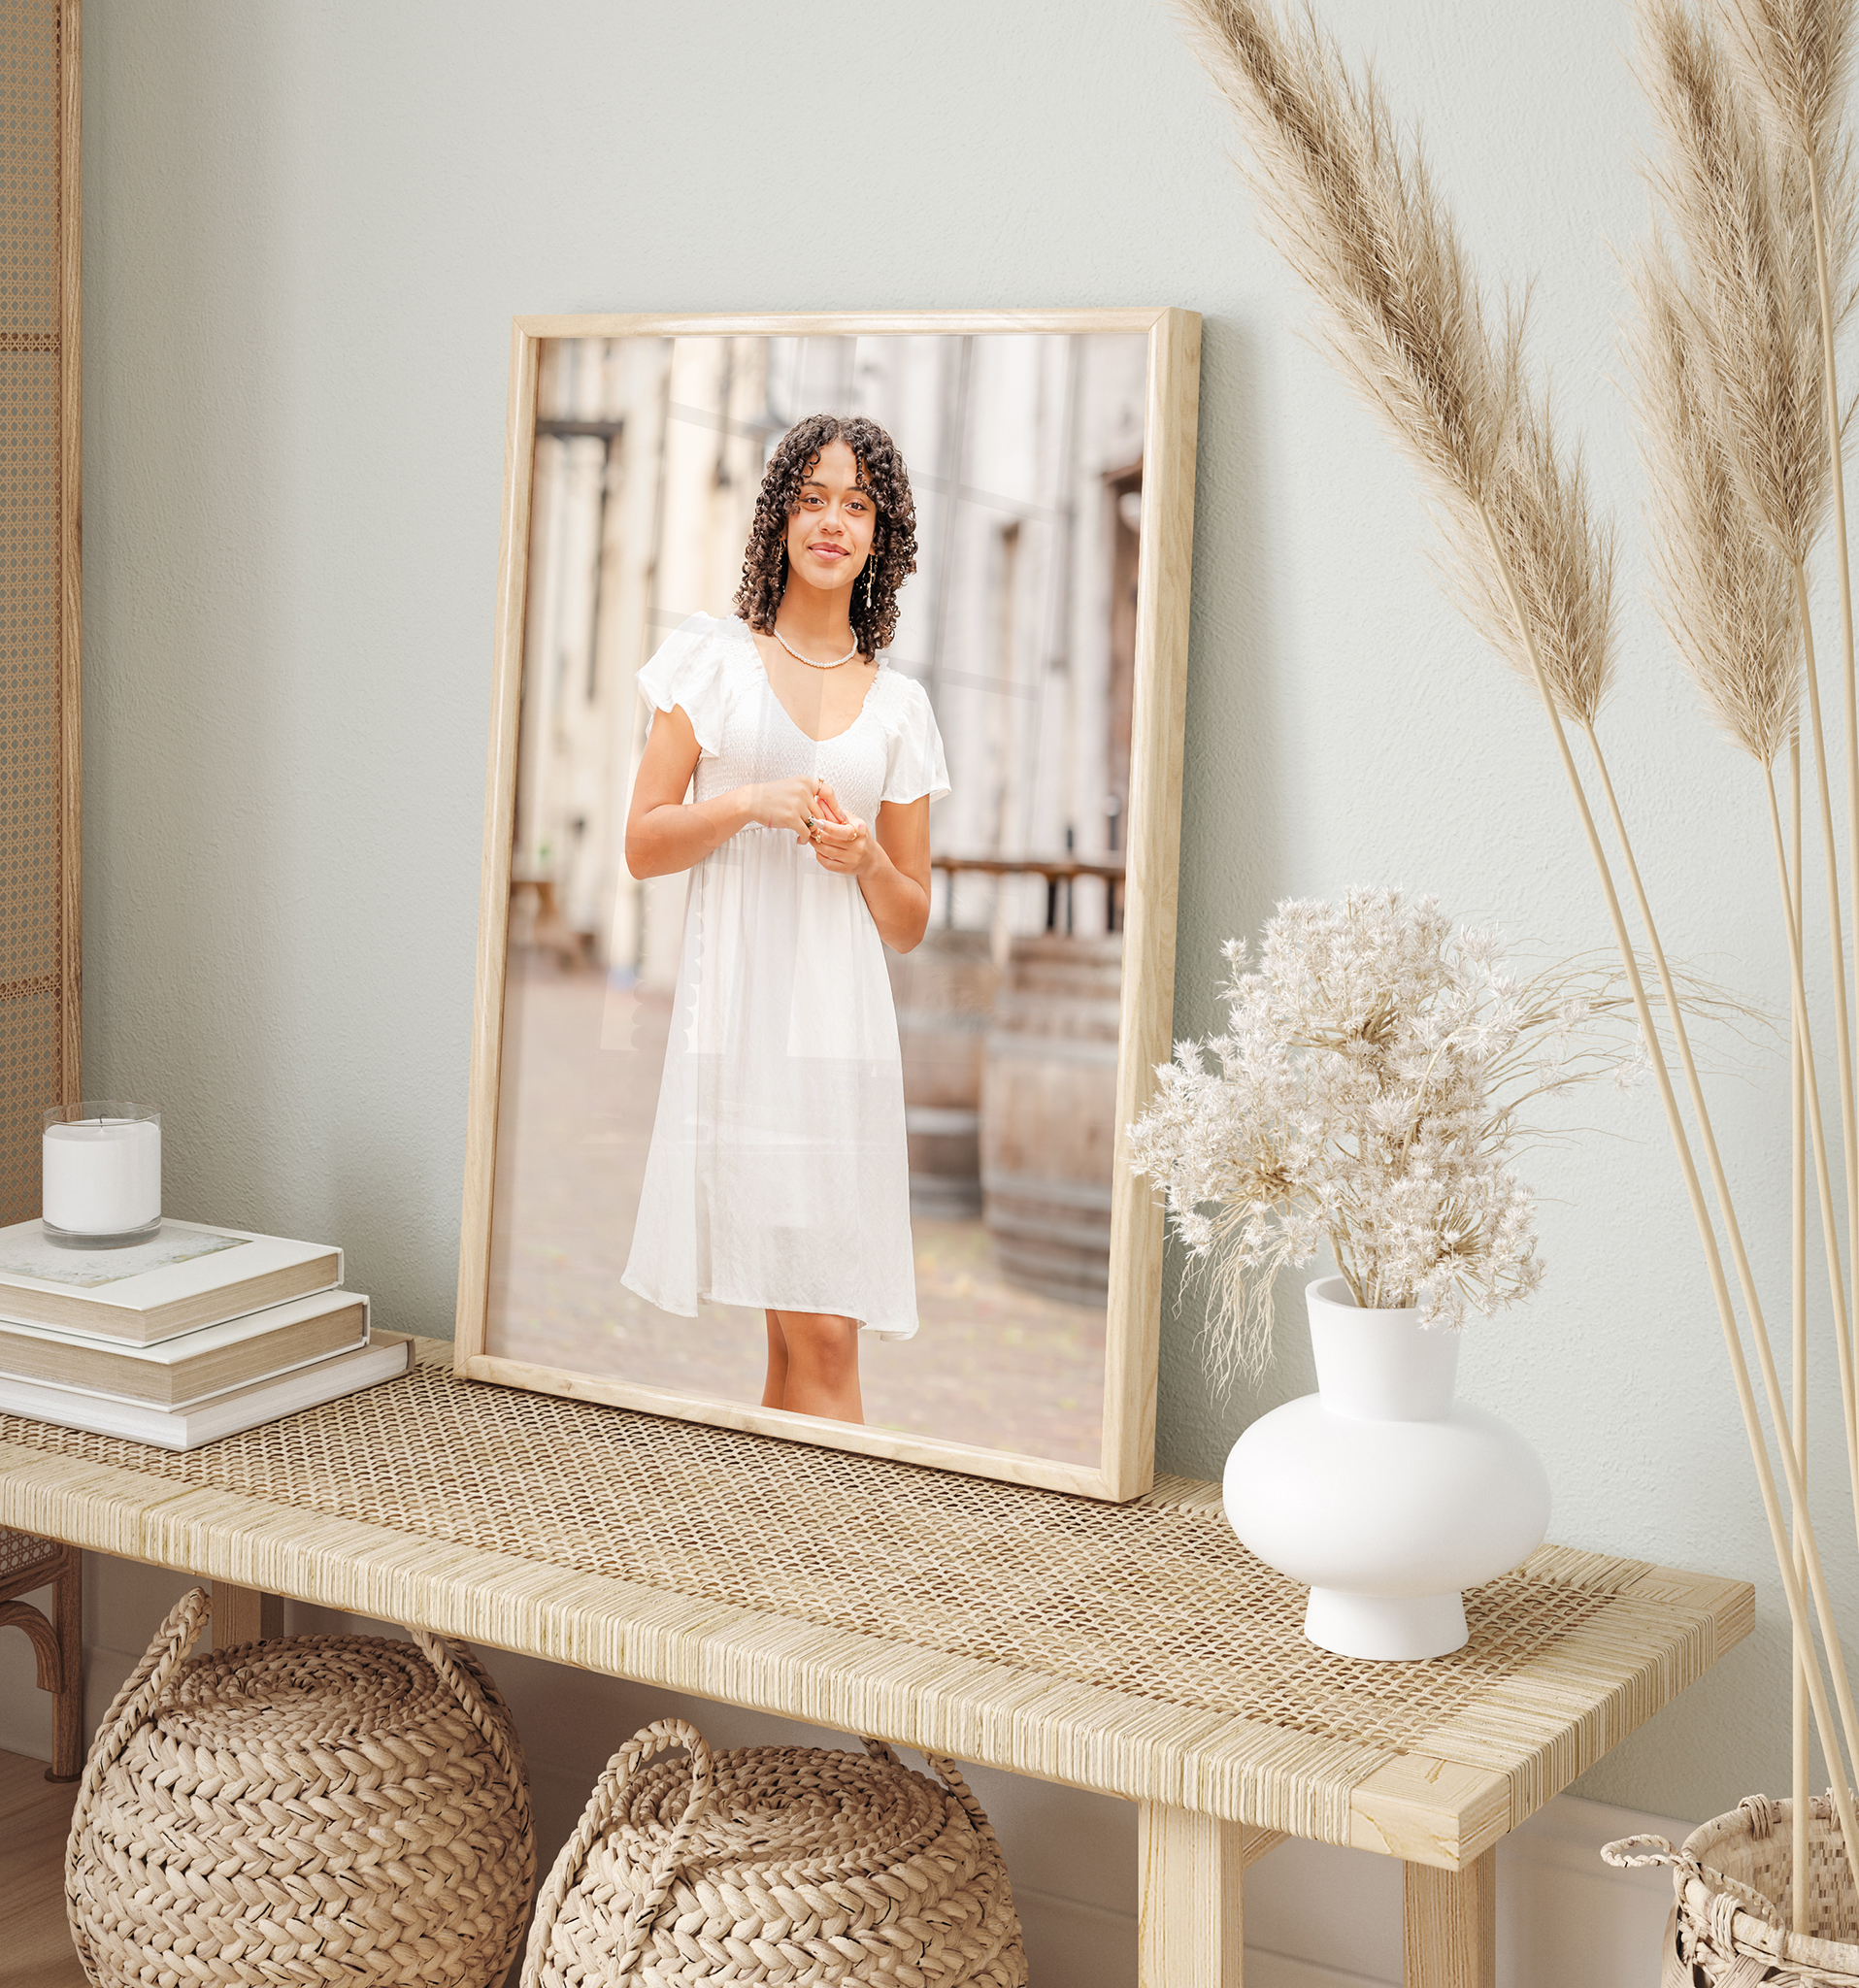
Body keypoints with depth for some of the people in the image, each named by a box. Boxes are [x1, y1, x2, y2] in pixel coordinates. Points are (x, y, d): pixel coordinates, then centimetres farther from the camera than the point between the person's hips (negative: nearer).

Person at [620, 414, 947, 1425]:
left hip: (842, 1025, 3)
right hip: (737, 1010, -3)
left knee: (812, 1326, 0)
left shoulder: (899, 703, 14)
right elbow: (642, 843, 5)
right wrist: (749, 803, -10)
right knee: (817, 1334, -8)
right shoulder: (713, 656, 8)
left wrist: (865, 857, -4)